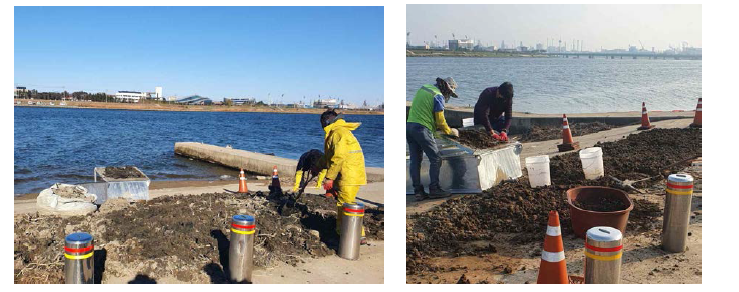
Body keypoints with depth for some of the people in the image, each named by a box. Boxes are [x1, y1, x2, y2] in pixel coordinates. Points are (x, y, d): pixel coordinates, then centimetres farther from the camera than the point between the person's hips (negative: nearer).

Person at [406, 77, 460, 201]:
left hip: (409, 125, 8)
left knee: (415, 160, 8)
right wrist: (450, 131, 11)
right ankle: (434, 189, 1)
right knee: (435, 159, 1)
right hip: (422, 128, -8)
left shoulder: (423, 88, 17)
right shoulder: (438, 96, -7)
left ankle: (418, 191, 10)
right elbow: (440, 120, -7)